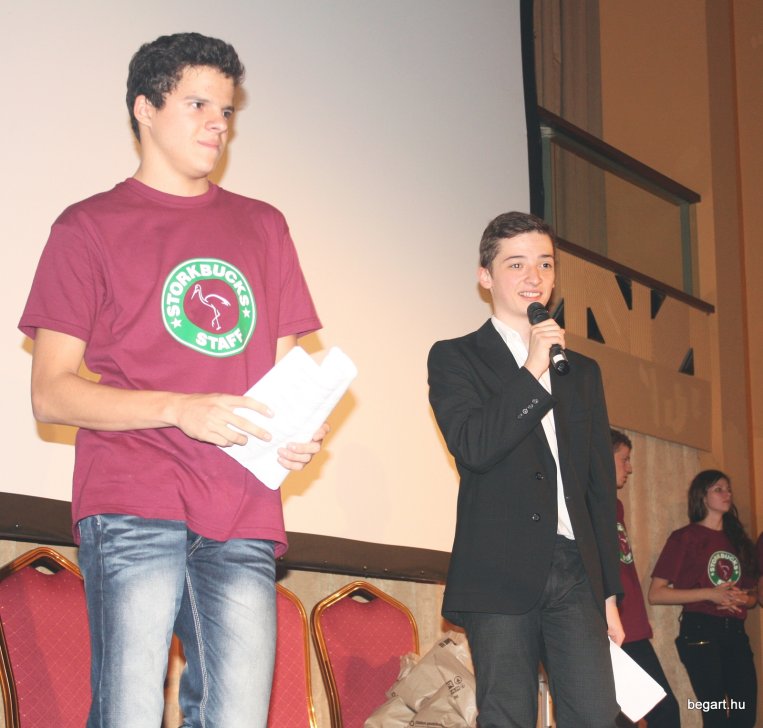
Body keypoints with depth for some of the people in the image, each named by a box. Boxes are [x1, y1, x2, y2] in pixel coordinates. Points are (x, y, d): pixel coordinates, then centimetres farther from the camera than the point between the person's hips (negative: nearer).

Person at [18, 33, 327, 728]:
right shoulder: (90, 226, 9)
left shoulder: (263, 226, 23)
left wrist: (300, 428, 1)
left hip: (243, 520, 4)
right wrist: (181, 409, -13)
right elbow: (51, 392, 1)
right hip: (132, 512, -4)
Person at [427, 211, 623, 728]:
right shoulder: (456, 359, 7)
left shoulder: (583, 371, 21)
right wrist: (533, 371, -12)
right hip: (503, 572, -4)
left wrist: (610, 592, 16)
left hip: (576, 571, 4)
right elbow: (471, 446, -12)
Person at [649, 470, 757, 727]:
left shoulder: (737, 539, 17)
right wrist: (710, 594, -15)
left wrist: (744, 599, -1)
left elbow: (752, 594, 24)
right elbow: (656, 594, -7)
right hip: (701, 632, -6)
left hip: (735, 633, 6)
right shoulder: (686, 537, -1)